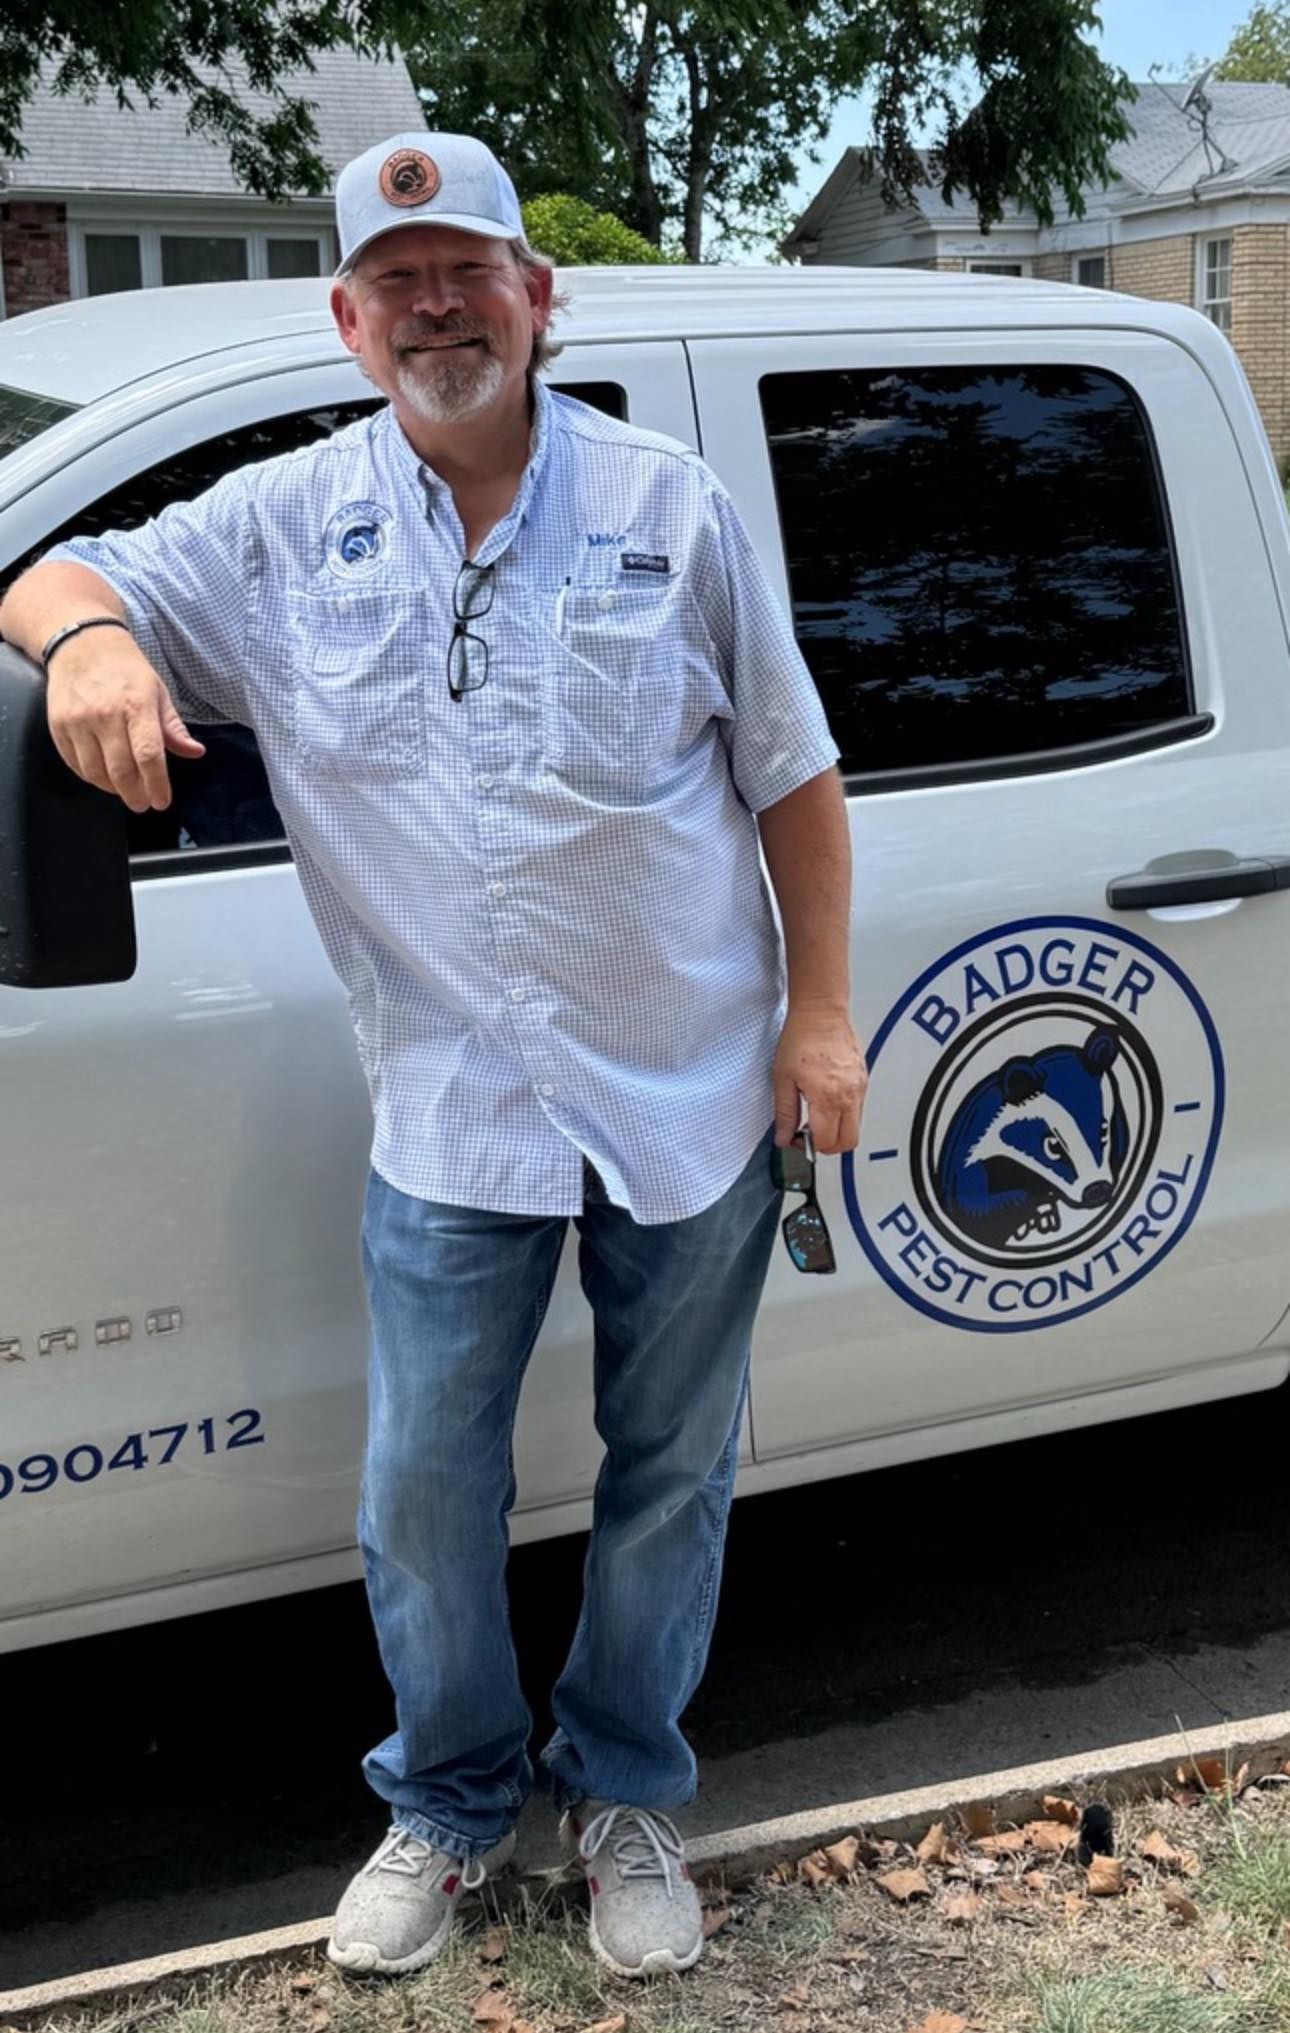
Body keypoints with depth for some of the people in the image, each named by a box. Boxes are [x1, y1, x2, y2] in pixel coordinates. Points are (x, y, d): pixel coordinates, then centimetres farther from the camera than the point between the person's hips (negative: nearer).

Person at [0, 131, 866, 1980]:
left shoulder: (670, 507, 1)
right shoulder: (282, 528, 3)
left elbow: (792, 777, 4)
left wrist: (821, 1013, -2)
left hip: (691, 1101, 0)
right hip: (453, 1120, 1)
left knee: (669, 1476, 13)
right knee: (423, 1496, 8)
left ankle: (628, 1797, 35)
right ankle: (451, 1806, 33)